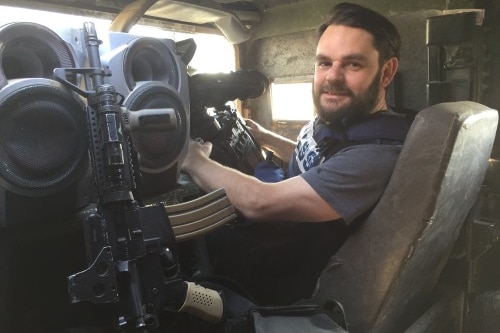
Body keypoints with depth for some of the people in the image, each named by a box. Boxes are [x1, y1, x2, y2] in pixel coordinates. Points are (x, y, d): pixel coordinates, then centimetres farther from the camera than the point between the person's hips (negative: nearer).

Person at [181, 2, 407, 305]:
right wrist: (266, 138, 16)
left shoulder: (379, 153, -32)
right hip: (279, 229, 8)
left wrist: (193, 161, -18)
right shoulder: (334, 120, -3)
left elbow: (260, 203, -33)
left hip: (287, 277, -8)